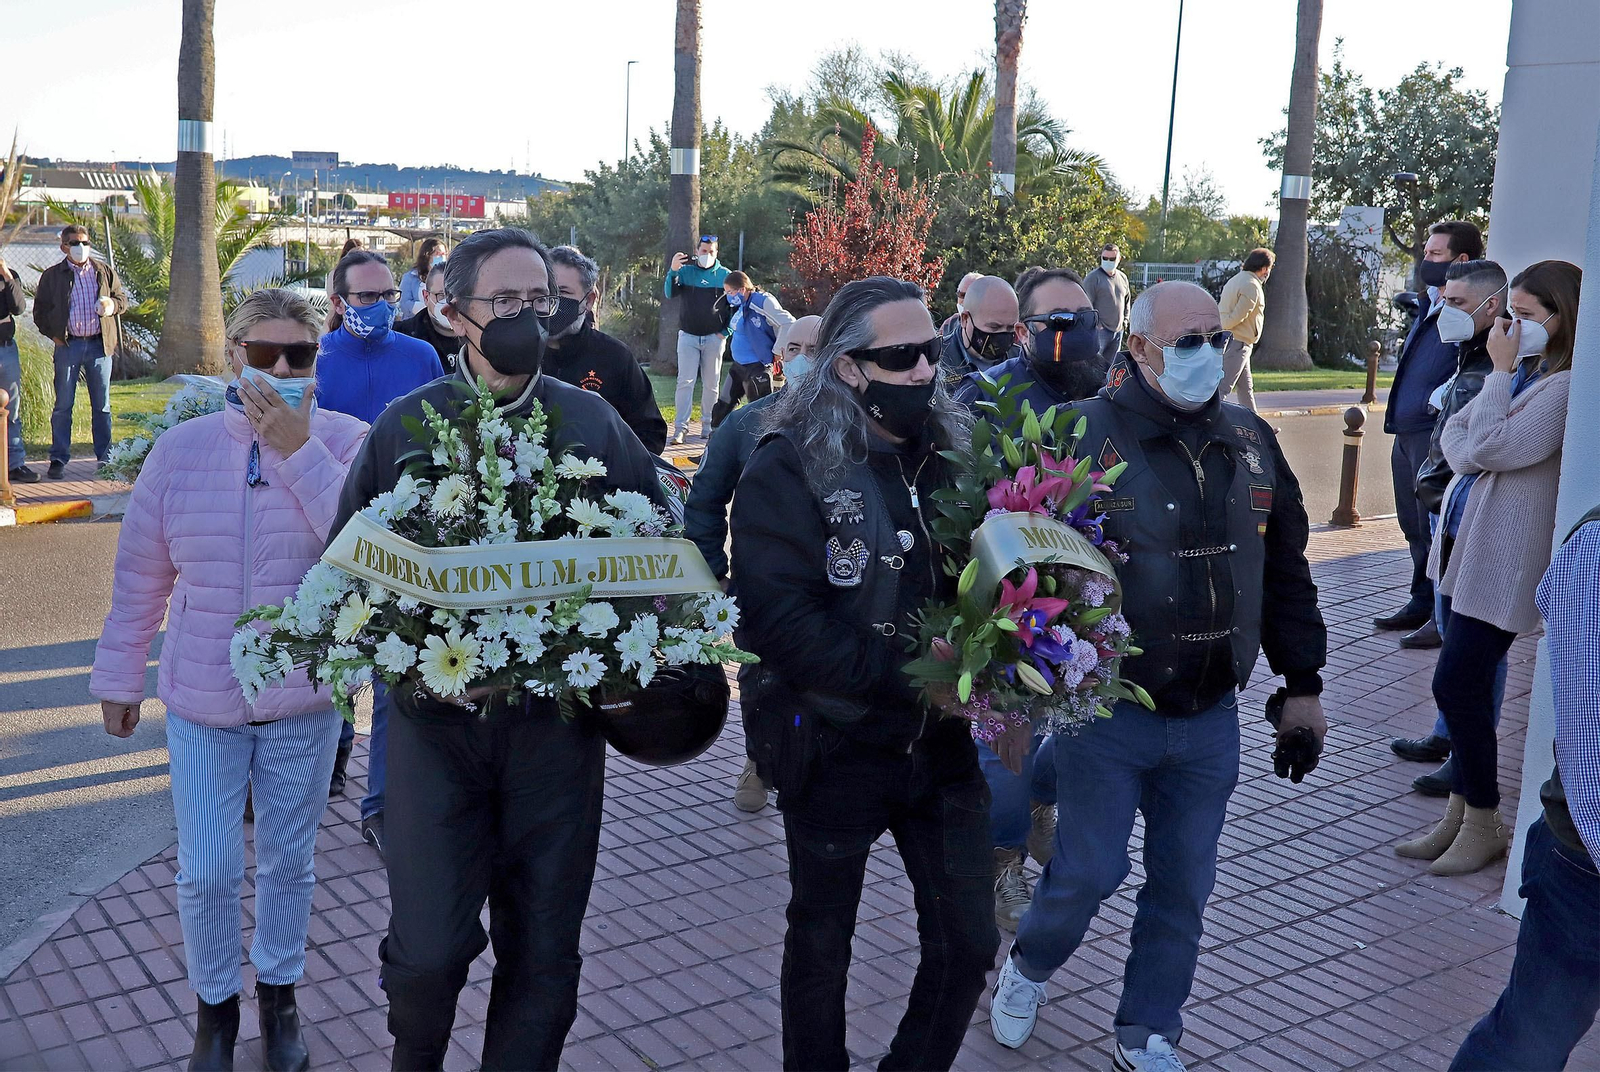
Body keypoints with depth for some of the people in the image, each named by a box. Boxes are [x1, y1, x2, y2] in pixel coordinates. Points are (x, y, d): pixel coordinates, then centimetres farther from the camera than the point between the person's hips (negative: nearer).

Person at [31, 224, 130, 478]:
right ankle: (59, 459, 6)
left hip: (99, 344, 1)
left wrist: (112, 304, -7)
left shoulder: (105, 271, 10)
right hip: (68, 345, -1)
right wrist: (53, 335, -3)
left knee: (102, 404, 6)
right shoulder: (51, 276, 5)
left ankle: (105, 457, 14)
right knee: (63, 405, 1)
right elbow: (40, 311, 9)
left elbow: (122, 299, 15)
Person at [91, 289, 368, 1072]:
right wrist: (119, 677, 11)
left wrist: (299, 448, -25)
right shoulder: (181, 449, -3)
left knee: (288, 861, 15)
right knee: (205, 872, 6)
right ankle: (215, 1004, 31)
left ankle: (278, 993, 38)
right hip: (203, 701, 1)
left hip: (304, 701, -1)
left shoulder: (343, 441, -8)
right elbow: (140, 577, 4)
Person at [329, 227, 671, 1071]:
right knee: (428, 948, -3)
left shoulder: (593, 423, 3)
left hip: (558, 714, 1)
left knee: (544, 953, 8)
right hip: (436, 715, -1)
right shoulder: (405, 425, 2)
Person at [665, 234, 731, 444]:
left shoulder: (725, 275, 3)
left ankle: (708, 425, 15)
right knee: (685, 381, -5)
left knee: (711, 384, 6)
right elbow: (671, 293, -12)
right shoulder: (685, 271, 3)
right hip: (688, 335, -1)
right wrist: (673, 271, -29)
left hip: (714, 337, 1)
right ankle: (680, 427, -5)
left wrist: (727, 331, 0)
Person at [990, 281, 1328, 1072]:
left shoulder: (1250, 441, 6)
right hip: (1107, 712, -5)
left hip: (1211, 718, 5)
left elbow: (1284, 571, 12)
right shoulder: (1083, 436, -12)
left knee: (1184, 885, 13)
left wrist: (1302, 684, 13)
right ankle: (1029, 965, 36)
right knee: (1089, 870, 5)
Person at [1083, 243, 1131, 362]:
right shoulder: (1093, 277, -9)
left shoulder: (1123, 278, 12)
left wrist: (1125, 319, 15)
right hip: (1100, 329, -7)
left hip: (1118, 329, 7)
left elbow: (1126, 300, 25)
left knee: (1112, 363, 12)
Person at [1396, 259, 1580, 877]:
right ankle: (1461, 814, 22)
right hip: (1464, 541, 9)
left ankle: (1484, 823, 8)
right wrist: (1471, 456, -9)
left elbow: (1492, 446, -21)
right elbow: (1457, 438, 12)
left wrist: (1500, 371, -12)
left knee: (1457, 683, -7)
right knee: (1466, 685, 12)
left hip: (1502, 557, -9)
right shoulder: (1522, 372, 14)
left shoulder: (1567, 386, -15)